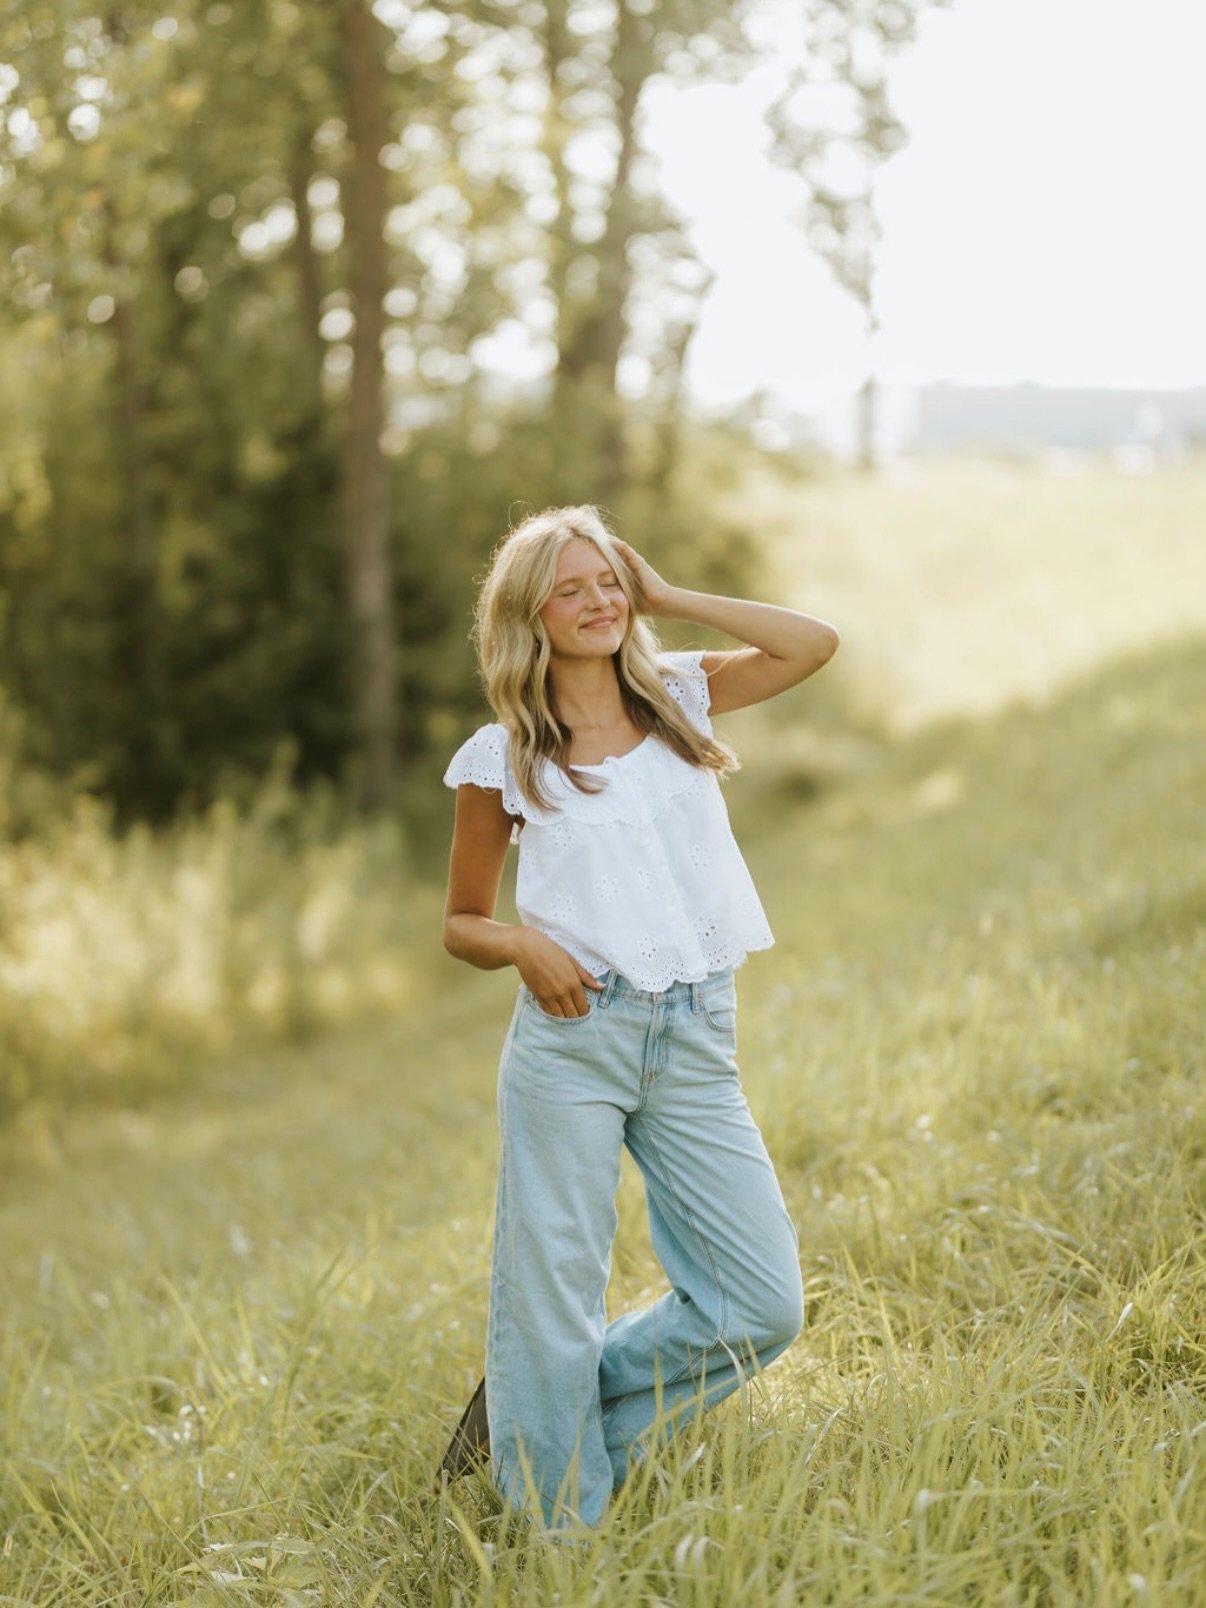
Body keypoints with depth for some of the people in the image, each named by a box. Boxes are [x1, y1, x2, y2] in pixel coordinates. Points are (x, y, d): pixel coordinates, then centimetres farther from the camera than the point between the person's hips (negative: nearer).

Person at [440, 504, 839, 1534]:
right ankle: (556, 1533, 18)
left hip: (698, 1045, 3)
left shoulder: (678, 699, 13)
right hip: (573, 1035, -3)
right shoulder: (502, 759, 4)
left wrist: (668, 598, 5)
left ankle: (560, 1407, 19)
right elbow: (461, 924, 10)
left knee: (763, 1305, 0)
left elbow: (814, 645, 2)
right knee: (554, 1295, 0)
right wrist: (523, 944, -12)